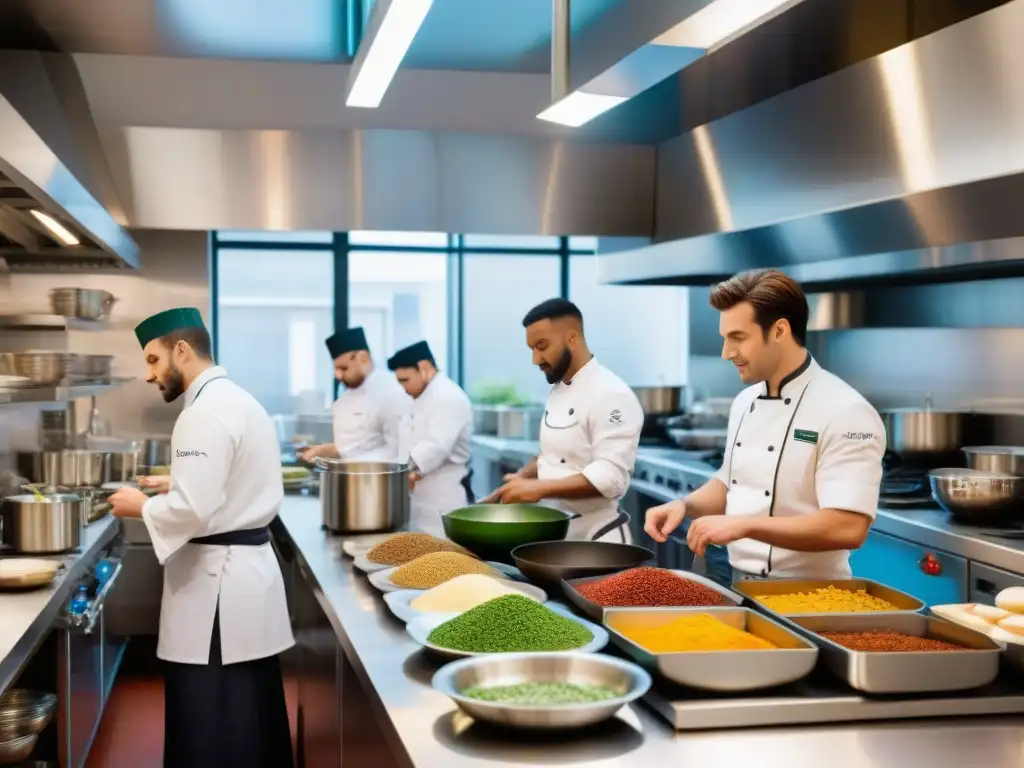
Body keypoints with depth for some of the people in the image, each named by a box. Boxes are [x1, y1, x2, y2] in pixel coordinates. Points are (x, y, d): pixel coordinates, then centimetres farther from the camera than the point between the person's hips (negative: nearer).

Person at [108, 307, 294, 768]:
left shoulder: (206, 412, -17)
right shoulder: (237, 399, 14)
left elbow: (194, 510, -24)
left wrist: (143, 507, -7)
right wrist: (177, 486, 17)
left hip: (217, 578, -10)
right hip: (245, 566, 10)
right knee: (247, 719, 16)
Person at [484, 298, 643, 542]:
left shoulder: (611, 395, -19)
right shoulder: (558, 390, 9)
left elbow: (610, 478, -26)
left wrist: (539, 488, -29)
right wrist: (522, 478, 2)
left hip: (594, 538, -8)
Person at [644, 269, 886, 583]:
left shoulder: (845, 412, -16)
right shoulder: (746, 401, 8)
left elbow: (849, 528, -24)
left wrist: (745, 524, -27)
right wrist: (685, 506, 1)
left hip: (803, 596, -6)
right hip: (739, 583, 6)